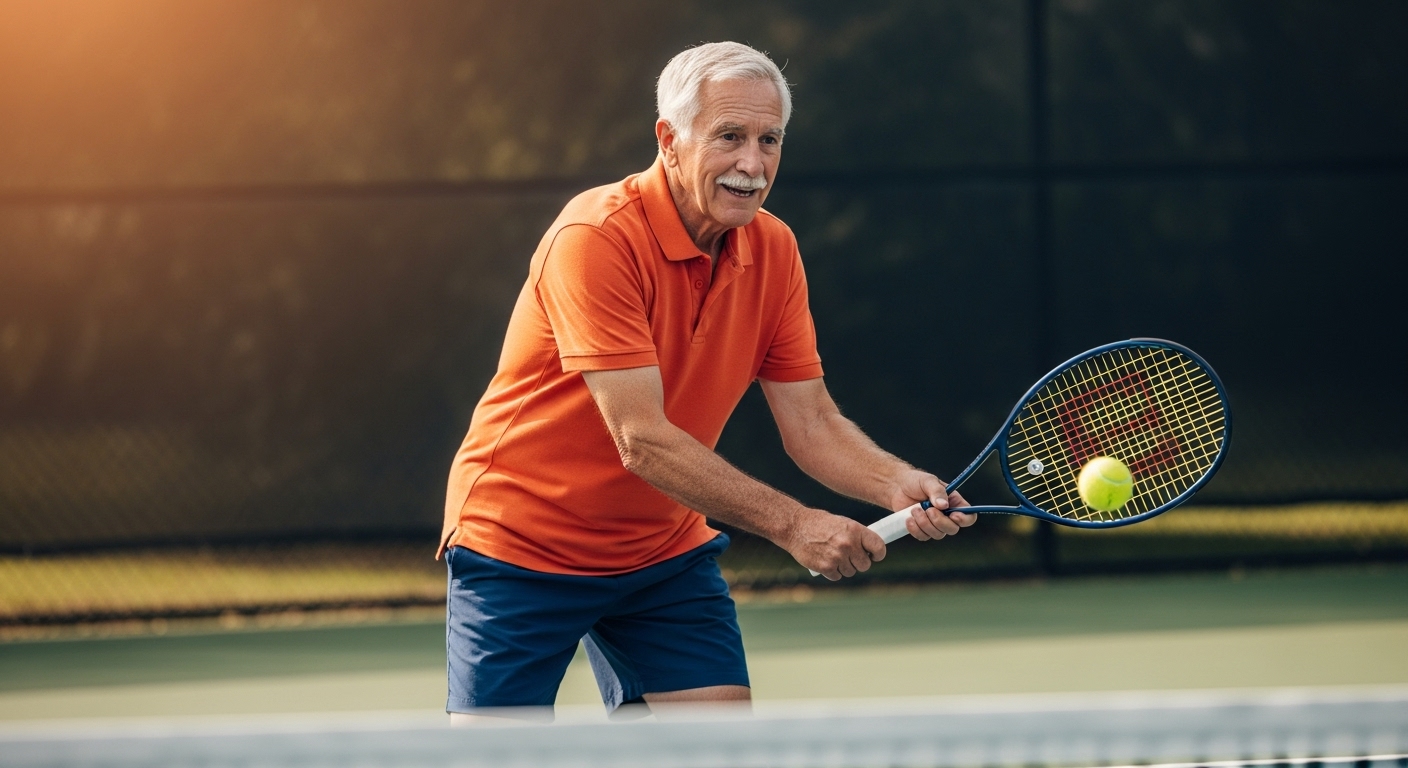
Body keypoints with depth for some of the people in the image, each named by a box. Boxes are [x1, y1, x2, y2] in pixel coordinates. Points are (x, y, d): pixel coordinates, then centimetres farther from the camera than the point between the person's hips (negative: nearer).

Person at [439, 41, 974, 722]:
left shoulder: (772, 250, -3)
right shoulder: (596, 238, -25)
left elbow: (810, 423, -3)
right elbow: (641, 439, -29)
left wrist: (896, 485, -24)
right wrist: (788, 523, -34)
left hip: (665, 549, 6)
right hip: (522, 547, -6)